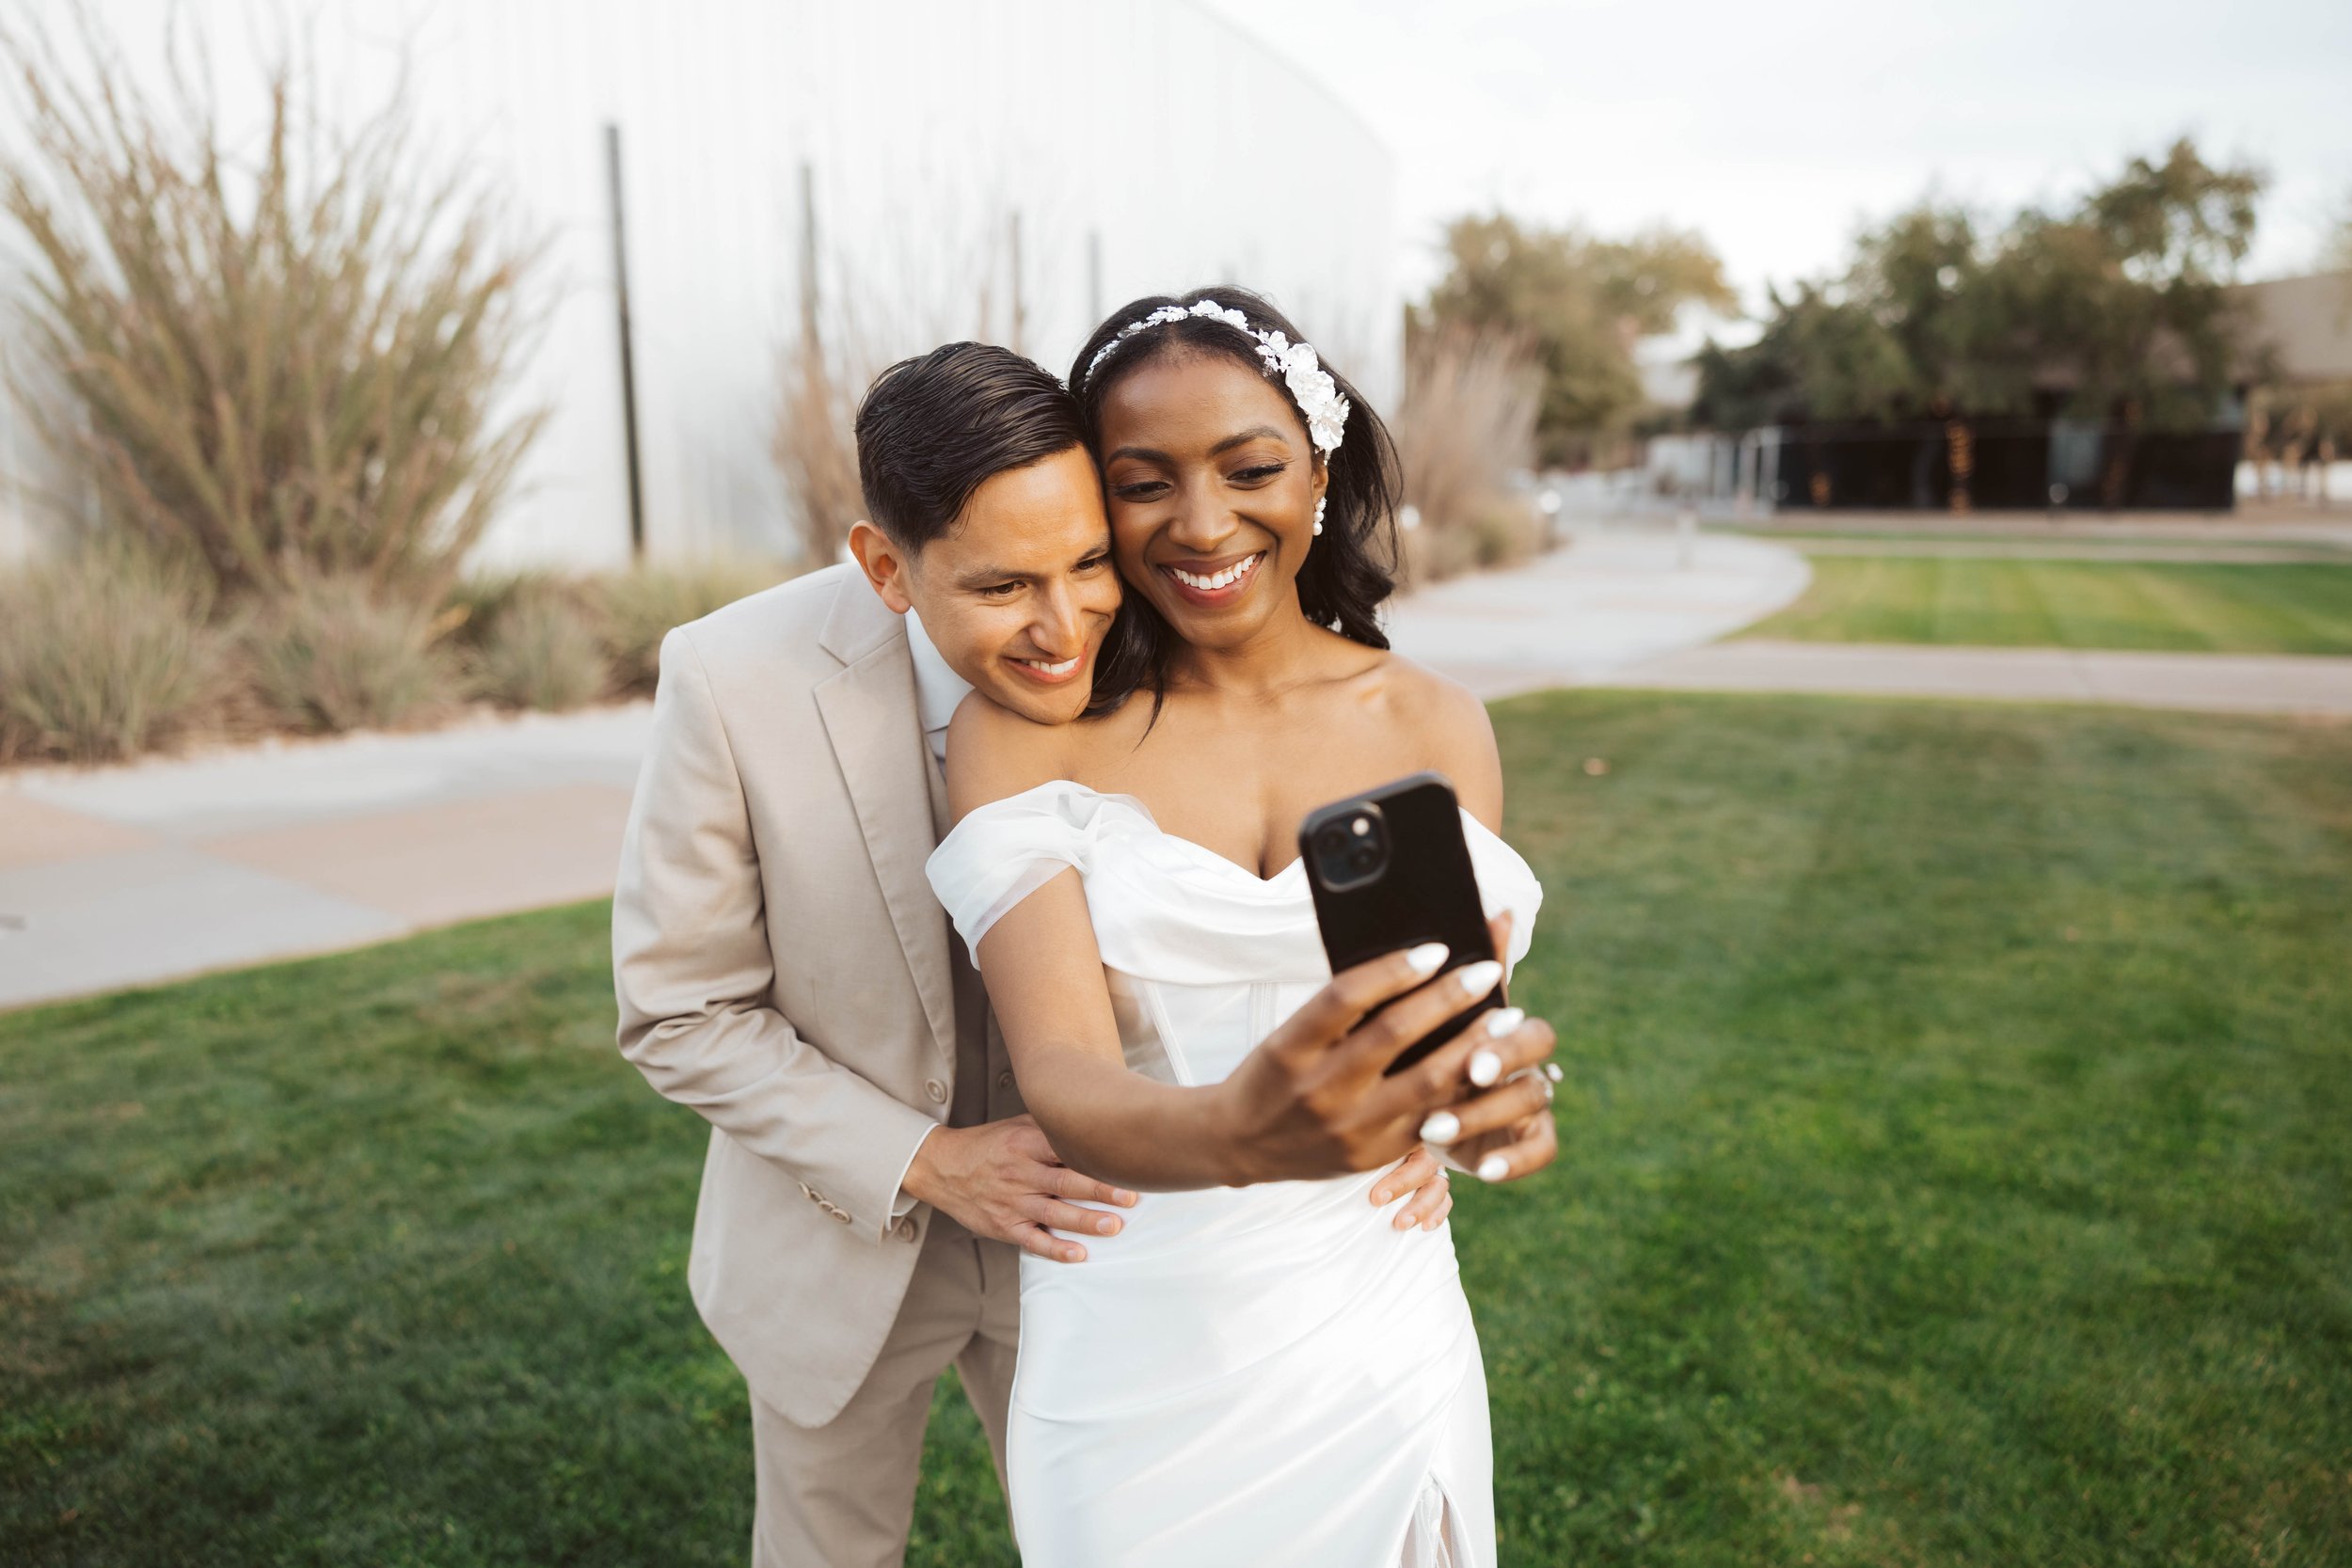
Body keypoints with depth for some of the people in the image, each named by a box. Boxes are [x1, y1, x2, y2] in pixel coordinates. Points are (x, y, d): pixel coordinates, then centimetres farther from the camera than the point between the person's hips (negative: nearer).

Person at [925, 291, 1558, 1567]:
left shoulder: (1434, 726, -4)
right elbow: (1059, 1076, -22)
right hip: (1132, 1355, -1)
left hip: (1374, 1338, 2)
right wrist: (1230, 1131, -44)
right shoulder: (1023, 731, -12)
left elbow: (1468, 1014, -3)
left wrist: (1490, 1082, -27)